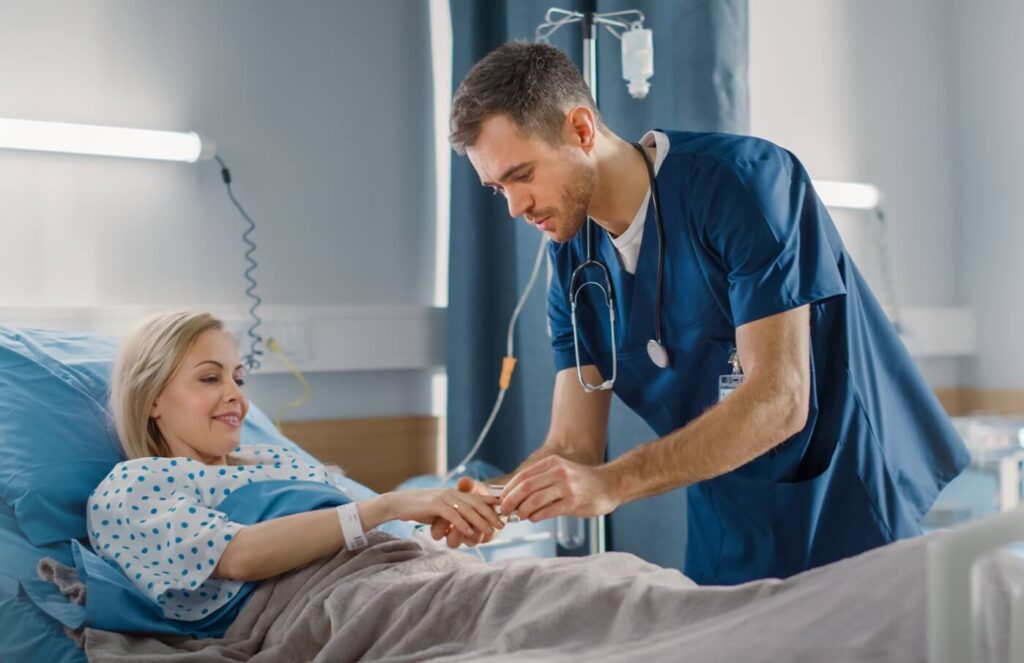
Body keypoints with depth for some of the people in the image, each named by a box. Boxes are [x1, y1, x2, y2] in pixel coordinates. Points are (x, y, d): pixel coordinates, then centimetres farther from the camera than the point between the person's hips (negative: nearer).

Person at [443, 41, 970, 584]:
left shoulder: (745, 179, -20)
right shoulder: (572, 263, 0)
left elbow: (780, 400, -28)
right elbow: (572, 447, -3)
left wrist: (611, 484, -34)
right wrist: (491, 498, -24)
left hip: (852, 520, -5)